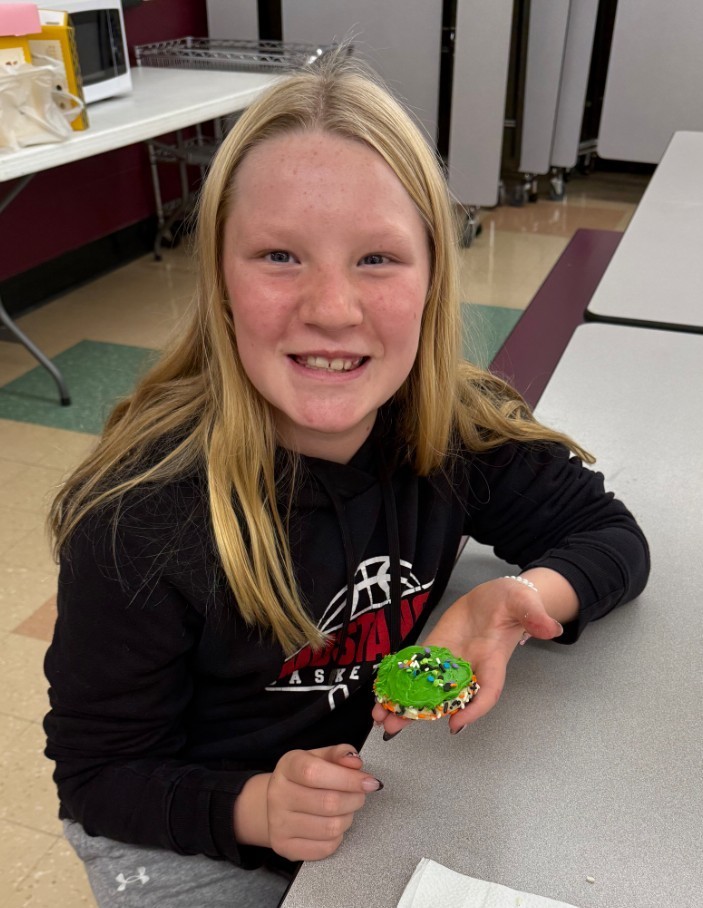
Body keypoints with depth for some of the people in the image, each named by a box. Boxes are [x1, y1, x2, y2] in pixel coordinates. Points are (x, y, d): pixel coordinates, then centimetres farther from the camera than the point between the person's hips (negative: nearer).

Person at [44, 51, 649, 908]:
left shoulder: (460, 430, -19)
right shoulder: (140, 517, -30)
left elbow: (612, 535, -6)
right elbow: (96, 777, -17)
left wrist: (525, 597, -27)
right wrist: (257, 806, -35)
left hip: (376, 769, 4)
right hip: (188, 836, -2)